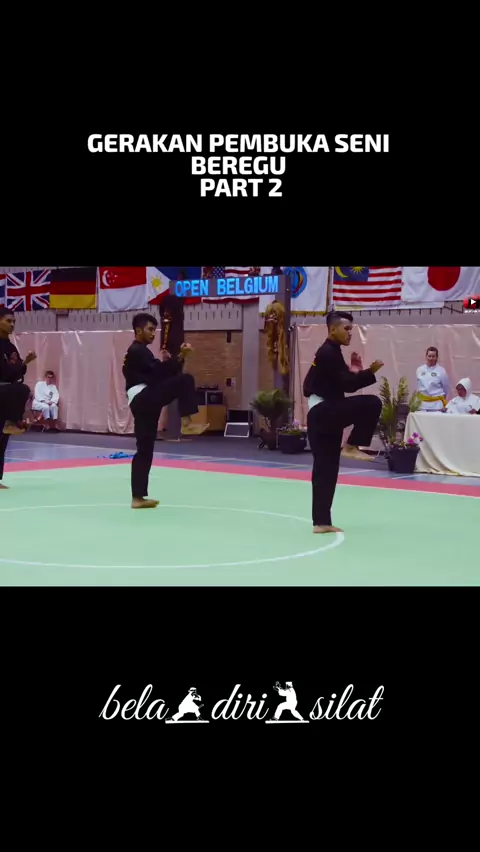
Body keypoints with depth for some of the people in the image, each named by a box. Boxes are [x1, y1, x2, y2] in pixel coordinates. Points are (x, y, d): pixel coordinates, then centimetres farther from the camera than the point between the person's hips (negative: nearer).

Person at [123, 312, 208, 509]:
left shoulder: (139, 351, 27)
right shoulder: (138, 351, -5)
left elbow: (154, 375, 22)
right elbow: (158, 371, -16)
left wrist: (166, 363, 7)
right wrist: (180, 357, -16)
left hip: (142, 402, 10)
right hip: (145, 399, -10)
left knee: (145, 450, 10)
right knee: (185, 380, -19)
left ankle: (138, 497, 12)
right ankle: (186, 424, -19)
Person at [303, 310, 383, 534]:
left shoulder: (329, 352, 20)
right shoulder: (329, 353, -13)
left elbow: (340, 382, 21)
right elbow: (347, 385, -20)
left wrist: (354, 370, 8)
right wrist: (370, 371, -21)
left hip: (321, 415, 10)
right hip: (325, 414, -10)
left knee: (326, 470, 9)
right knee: (372, 403, -19)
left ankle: (321, 522, 11)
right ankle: (352, 447, -8)